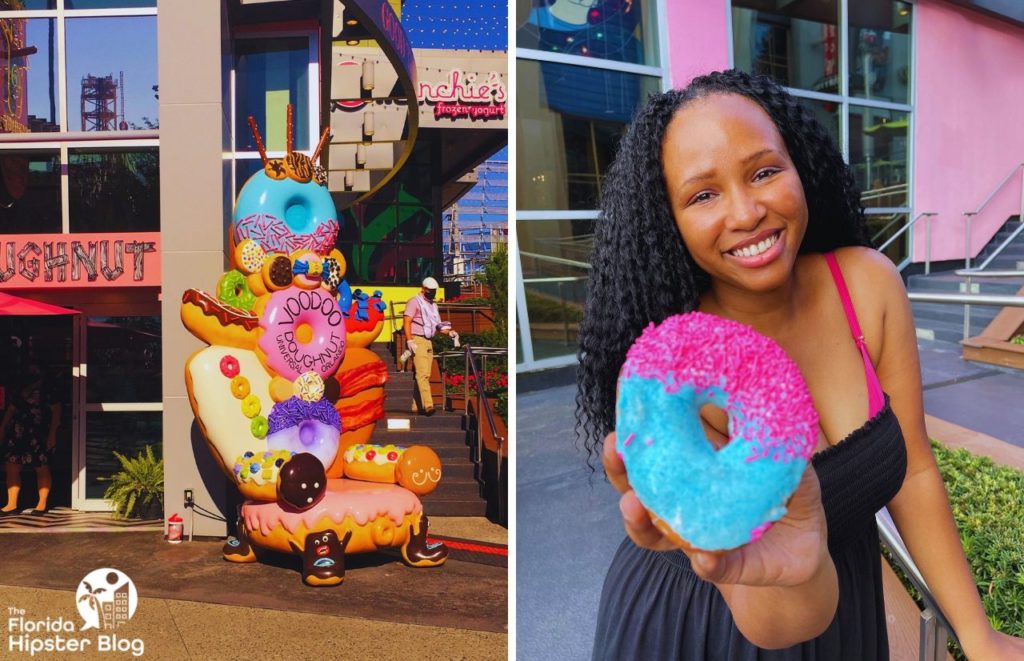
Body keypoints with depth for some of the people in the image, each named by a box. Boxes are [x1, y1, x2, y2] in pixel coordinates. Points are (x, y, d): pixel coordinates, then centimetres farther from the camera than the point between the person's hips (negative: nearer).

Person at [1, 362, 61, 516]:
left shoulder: (47, 389, -3)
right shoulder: (21, 389, 16)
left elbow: (56, 411, -8)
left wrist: (52, 434, -15)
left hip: (40, 435, -6)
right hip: (18, 434, 6)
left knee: (42, 469, 0)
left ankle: (42, 504, 10)